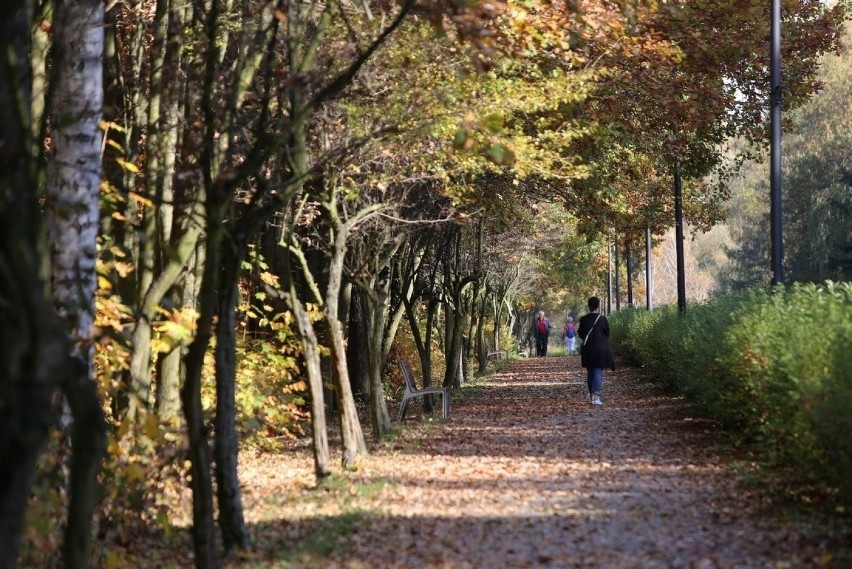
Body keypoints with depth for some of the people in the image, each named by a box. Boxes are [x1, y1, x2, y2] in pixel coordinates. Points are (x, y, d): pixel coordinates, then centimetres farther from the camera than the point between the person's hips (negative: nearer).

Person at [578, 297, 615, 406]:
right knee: (598, 372, -4)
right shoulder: (602, 319, -9)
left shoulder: (584, 319, -4)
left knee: (590, 372, 17)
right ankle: (596, 396, -17)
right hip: (600, 349, -3)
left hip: (587, 349, 3)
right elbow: (607, 334, 1)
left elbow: (580, 334, 4)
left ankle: (591, 394, 30)